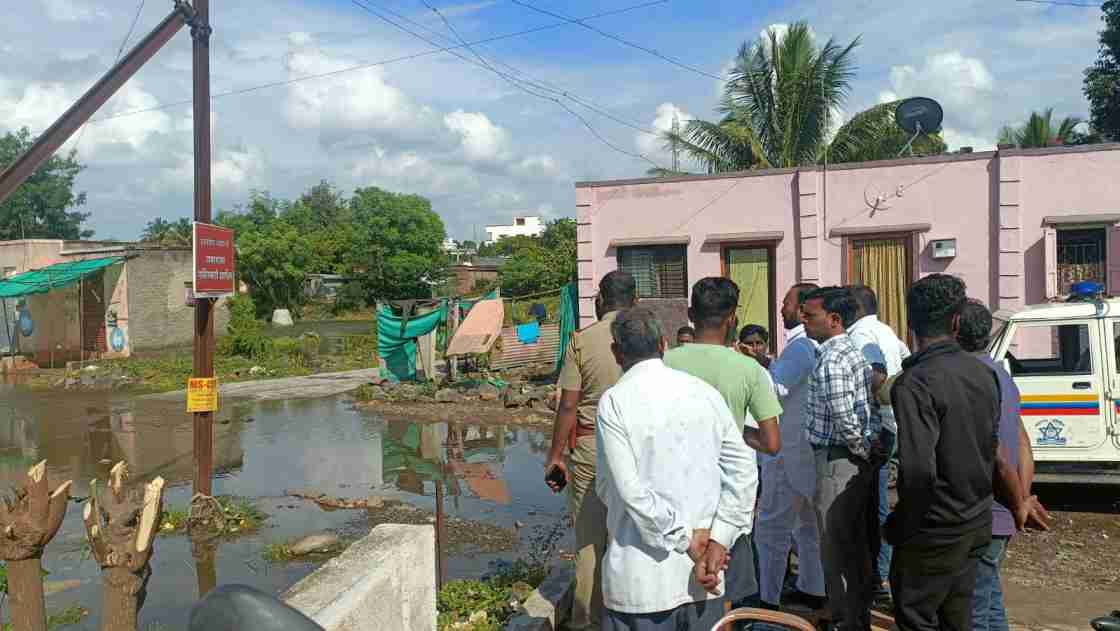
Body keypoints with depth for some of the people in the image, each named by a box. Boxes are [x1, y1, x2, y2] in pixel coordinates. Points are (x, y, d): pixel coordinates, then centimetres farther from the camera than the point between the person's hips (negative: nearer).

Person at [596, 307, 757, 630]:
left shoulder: (614, 401, -10)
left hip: (643, 580, -4)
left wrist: (687, 540, -9)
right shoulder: (705, 392, 2)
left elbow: (627, 489, -17)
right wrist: (718, 541, -3)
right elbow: (743, 470, 0)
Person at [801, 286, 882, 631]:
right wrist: (871, 449, 15)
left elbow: (843, 419, -25)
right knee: (860, 544, 19)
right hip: (861, 460, 10)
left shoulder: (830, 360, -19)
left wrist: (863, 451, -11)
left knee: (838, 545, 2)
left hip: (838, 461, -10)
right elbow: (872, 407, 15)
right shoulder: (854, 352, 11)